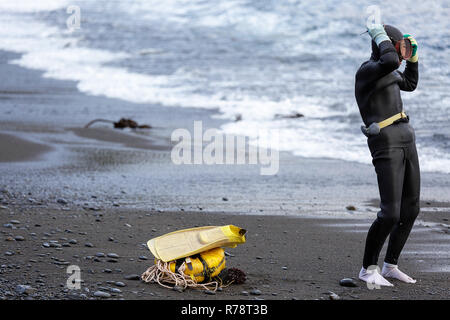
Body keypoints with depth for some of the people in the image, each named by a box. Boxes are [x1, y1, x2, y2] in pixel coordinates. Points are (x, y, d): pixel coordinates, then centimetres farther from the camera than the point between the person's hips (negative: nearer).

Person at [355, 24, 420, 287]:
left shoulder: (385, 70, 16)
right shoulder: (366, 71, -12)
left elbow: (410, 85, 33)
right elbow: (390, 61, -33)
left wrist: (412, 56, 20)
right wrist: (380, 36, -16)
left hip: (406, 142, 9)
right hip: (386, 144, -9)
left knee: (411, 210, 10)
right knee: (390, 214, -13)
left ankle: (390, 266, 22)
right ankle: (368, 269, 2)